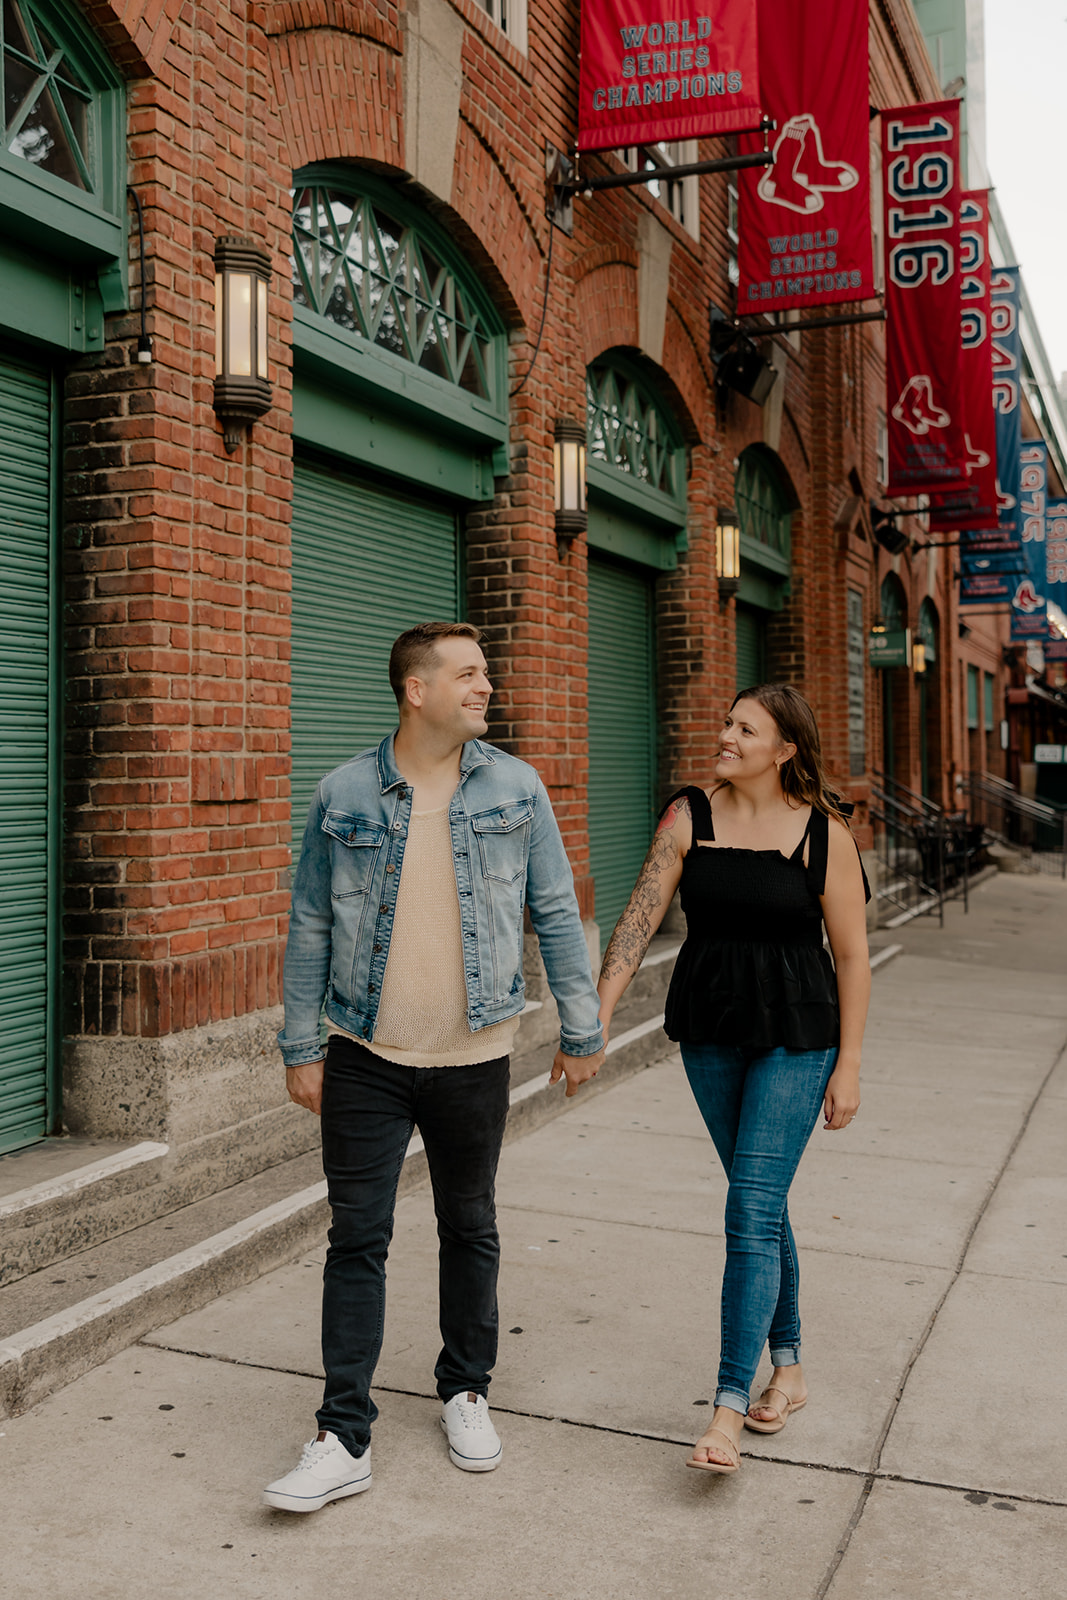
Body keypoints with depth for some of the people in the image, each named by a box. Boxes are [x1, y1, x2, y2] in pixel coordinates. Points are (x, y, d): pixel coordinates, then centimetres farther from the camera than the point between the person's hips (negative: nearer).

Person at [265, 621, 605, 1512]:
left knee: (470, 1229, 15)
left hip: (474, 1059, 1)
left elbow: (557, 914, 3)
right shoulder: (345, 796, -4)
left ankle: (466, 1391, 35)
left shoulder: (515, 788, -2)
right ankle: (345, 1438, 13)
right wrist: (302, 1048, 2)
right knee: (357, 1239, 2)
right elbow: (311, 928, 2)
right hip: (367, 1059, -1)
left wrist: (582, 1031, 3)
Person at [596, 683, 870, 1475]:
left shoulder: (824, 833, -9)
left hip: (795, 1037, -4)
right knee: (763, 1206, 16)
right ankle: (789, 1368, 32)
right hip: (709, 1032, 4)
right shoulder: (689, 817, -1)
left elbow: (852, 955, -5)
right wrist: (597, 1016, -15)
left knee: (752, 1214, -9)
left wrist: (848, 1066, -5)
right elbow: (641, 917, -7)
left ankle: (730, 1409, -3)